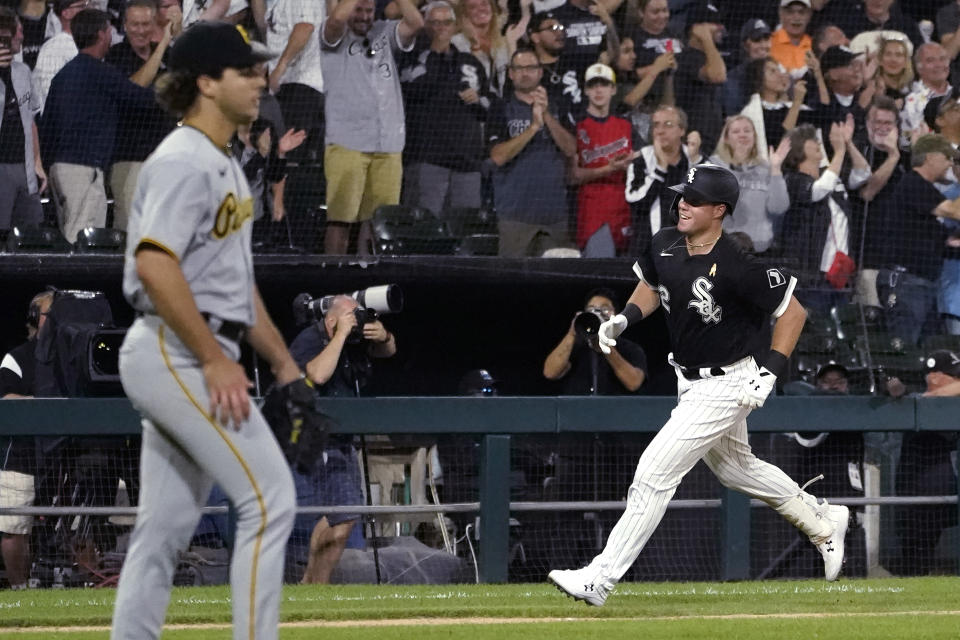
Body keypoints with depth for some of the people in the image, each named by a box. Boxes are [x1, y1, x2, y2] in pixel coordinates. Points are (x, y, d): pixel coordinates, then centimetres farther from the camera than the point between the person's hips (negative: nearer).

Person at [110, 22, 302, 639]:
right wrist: (215, 361, -24)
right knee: (270, 498, -12)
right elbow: (154, 265, -25)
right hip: (177, 354, -10)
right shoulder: (184, 161, -14)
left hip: (199, 360, 10)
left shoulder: (225, 166, 18)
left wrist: (284, 364, 22)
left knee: (167, 528, 9)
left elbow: (237, 280, 25)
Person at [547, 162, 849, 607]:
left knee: (654, 473, -13)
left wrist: (769, 374, -23)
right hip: (691, 381, 9)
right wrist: (624, 318, -3)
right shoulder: (664, 245, -6)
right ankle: (823, 523, 46)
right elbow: (650, 285, 16)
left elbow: (792, 312, -18)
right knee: (733, 466, 26)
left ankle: (599, 579, -10)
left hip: (727, 384, -9)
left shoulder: (738, 266, -27)